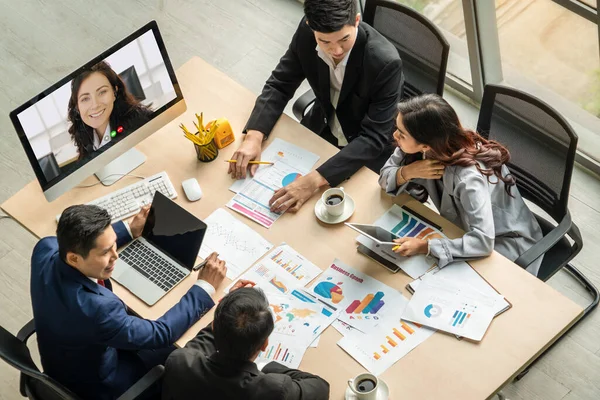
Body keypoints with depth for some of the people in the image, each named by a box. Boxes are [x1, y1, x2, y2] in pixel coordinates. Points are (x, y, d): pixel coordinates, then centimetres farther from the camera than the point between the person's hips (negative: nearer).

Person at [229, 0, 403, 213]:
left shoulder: (385, 62, -35)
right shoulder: (307, 33, -22)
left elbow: (374, 138, -33)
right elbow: (280, 84, -10)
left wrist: (316, 179, -44)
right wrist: (254, 136, -28)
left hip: (368, 150, -4)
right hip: (323, 126, 4)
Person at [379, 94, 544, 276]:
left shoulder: (468, 177, -37)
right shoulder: (418, 145, -19)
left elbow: (483, 242, -41)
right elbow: (385, 176, -7)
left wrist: (425, 246, -42)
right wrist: (408, 172, -28)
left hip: (505, 243, -6)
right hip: (466, 228, 6)